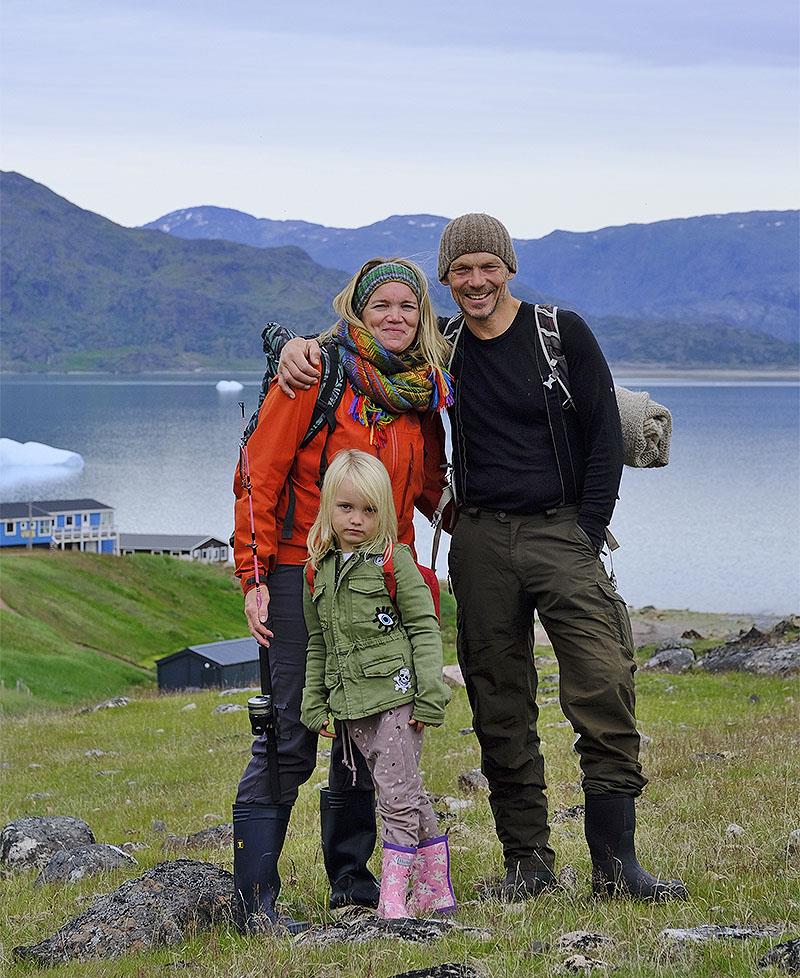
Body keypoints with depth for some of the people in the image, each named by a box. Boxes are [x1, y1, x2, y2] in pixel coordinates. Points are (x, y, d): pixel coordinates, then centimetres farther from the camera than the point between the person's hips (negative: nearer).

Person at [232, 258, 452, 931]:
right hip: (303, 573, -6)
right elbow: (260, 474, -9)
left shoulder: (424, 392, 10)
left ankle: (351, 880, 24)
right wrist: (254, 578, -14)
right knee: (290, 737, -8)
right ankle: (255, 898, -3)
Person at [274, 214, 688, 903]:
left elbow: (605, 434, 2)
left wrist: (588, 533, -4)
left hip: (562, 531, -3)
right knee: (500, 706, 3)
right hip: (481, 541, 3)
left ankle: (615, 863, -9)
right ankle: (528, 860, 12)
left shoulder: (562, 333, 2)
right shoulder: (441, 348, 10)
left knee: (605, 690, -12)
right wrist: (303, 347, -2)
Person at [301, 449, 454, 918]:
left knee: (398, 796, -6)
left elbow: (425, 629, -6)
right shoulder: (319, 571, 11)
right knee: (408, 796, 12)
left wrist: (430, 695, -12)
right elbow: (318, 645, 17)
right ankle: (436, 892, 19)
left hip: (395, 696, -5)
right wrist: (314, 703, 13)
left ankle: (393, 898, -4)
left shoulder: (394, 561, -5)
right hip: (352, 706, 5)